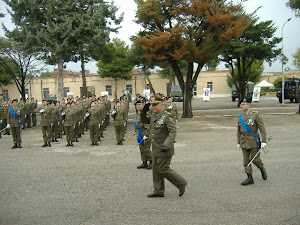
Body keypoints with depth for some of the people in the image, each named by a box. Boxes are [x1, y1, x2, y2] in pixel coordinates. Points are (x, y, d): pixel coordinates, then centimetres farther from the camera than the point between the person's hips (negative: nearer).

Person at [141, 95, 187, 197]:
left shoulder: (167, 117, -17)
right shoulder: (153, 115, 8)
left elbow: (173, 132, -24)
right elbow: (144, 121, 25)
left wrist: (166, 145, -36)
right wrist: (144, 112, 5)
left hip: (164, 150, -9)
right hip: (156, 149, 9)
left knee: (163, 169, -4)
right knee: (156, 170, 13)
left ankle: (181, 183, 14)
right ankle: (158, 191, 25)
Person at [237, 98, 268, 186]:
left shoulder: (256, 115, -8)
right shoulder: (240, 117, 7)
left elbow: (262, 128, -10)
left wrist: (263, 141, -16)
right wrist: (238, 142, 14)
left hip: (253, 140, -5)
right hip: (244, 141, 5)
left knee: (255, 159, 2)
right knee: (246, 160, 3)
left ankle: (262, 169, 32)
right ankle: (250, 178, 10)